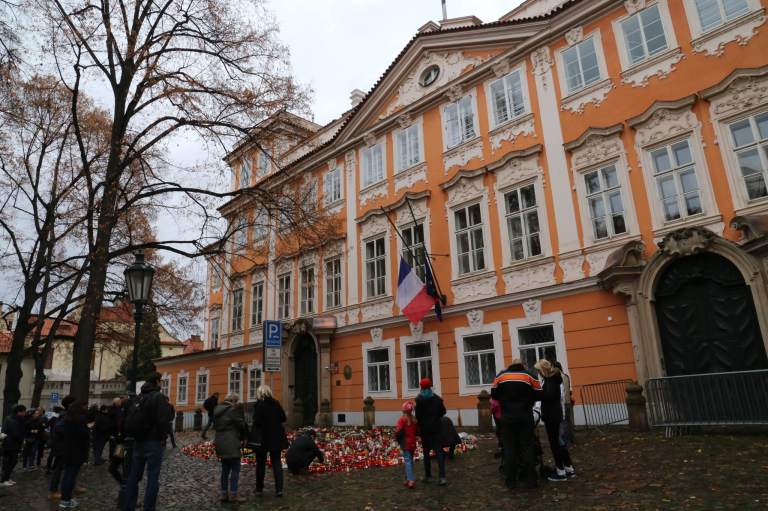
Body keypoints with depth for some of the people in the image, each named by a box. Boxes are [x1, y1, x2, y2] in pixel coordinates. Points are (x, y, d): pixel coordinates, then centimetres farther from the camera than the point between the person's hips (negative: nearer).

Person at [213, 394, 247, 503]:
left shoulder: (217, 409, 11)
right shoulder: (232, 410, -14)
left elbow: (215, 425, 14)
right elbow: (241, 424, -11)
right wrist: (243, 438, 5)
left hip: (220, 442, 8)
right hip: (231, 443, -8)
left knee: (225, 469, 15)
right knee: (235, 469, -1)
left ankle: (224, 494, 19)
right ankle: (233, 495, 0)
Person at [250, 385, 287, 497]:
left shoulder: (259, 405, -13)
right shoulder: (276, 403, 1)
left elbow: (256, 422, -18)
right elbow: (283, 418, 5)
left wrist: (253, 437, -10)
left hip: (263, 438, -3)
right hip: (276, 437, 3)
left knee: (261, 463, 12)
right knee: (276, 463, 9)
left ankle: (259, 489, 19)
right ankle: (279, 489, 5)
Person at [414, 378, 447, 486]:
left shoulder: (419, 399, -10)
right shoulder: (437, 398, 1)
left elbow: (418, 415, -10)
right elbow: (443, 411, 6)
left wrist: (420, 425, 6)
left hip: (425, 429, -2)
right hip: (436, 427, 2)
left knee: (426, 452, 11)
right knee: (439, 452, 2)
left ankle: (428, 476, 17)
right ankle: (442, 477, -7)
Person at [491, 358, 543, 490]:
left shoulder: (500, 376, 2)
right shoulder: (529, 376, -1)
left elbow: (494, 394, 5)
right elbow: (538, 395, 0)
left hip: (507, 417, 1)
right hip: (525, 417, -1)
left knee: (509, 449, 7)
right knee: (527, 447, 7)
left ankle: (511, 481, 10)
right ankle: (530, 480, 8)